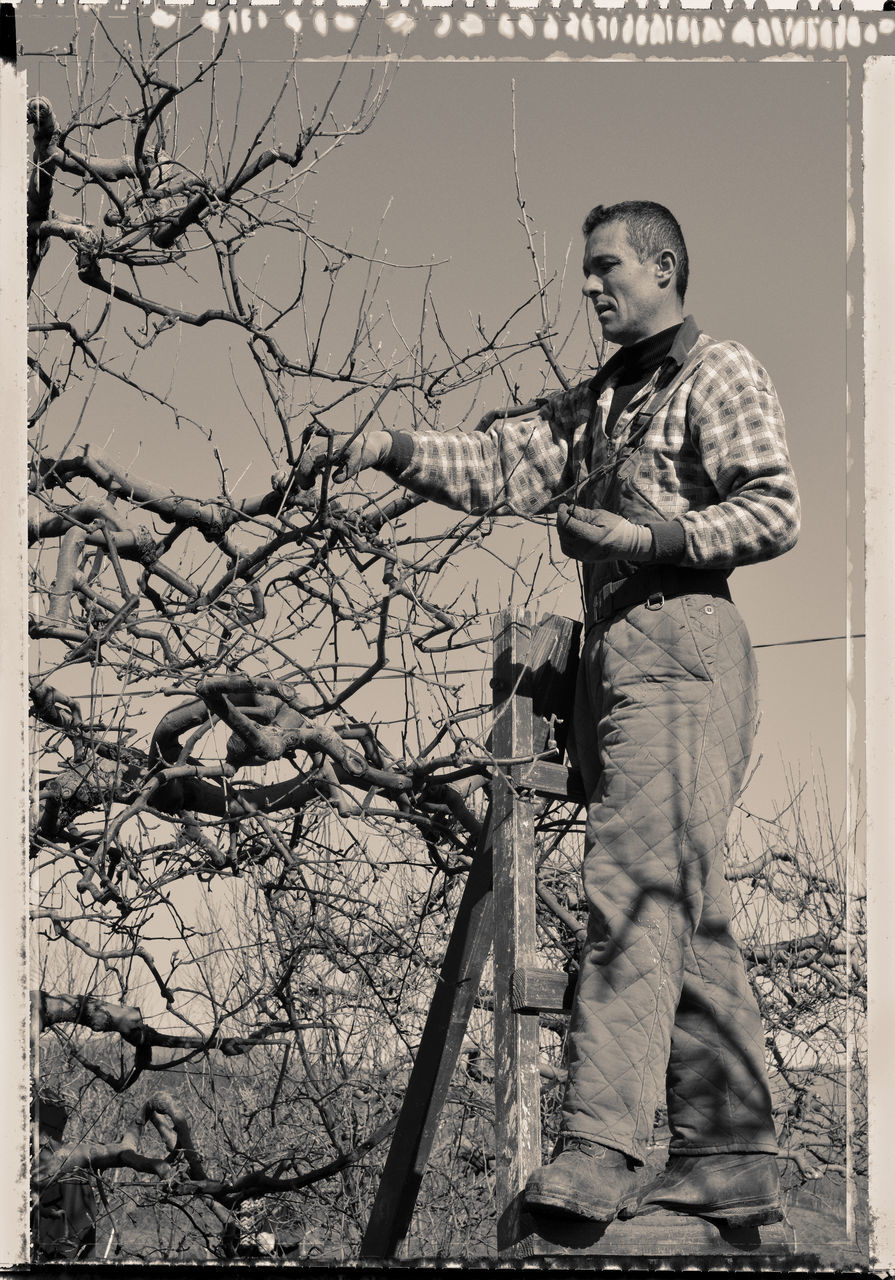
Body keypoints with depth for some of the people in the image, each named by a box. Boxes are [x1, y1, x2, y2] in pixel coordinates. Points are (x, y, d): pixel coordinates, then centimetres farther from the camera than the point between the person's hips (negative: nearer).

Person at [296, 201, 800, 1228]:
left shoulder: (719, 374, 3)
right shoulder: (594, 404, 26)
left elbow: (774, 511, -7)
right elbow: (496, 464, 16)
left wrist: (646, 537, -14)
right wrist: (391, 448, 1)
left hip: (680, 649, -8)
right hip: (613, 658, 8)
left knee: (635, 886, -19)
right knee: (687, 916, 6)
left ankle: (597, 1149, -27)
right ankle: (731, 1158, 7)